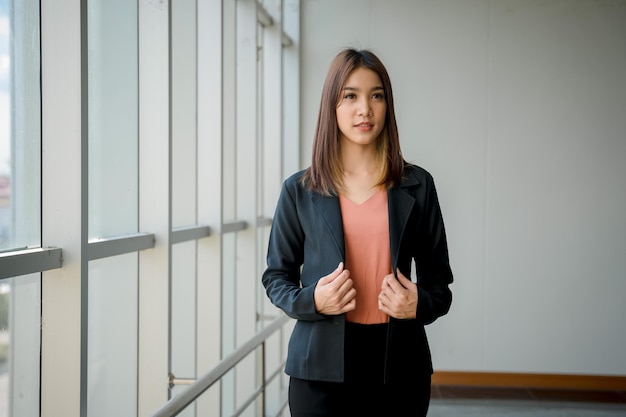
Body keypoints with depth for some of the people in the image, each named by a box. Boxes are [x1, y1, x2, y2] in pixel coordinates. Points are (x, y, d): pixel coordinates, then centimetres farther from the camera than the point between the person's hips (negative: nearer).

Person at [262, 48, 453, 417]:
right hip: (322, 363, 0)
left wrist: (420, 305, -13)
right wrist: (311, 301, -11)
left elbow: (438, 279, 8)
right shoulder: (300, 190, 2)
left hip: (398, 361, 1)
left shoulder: (417, 186, 3)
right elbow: (276, 276, 8)